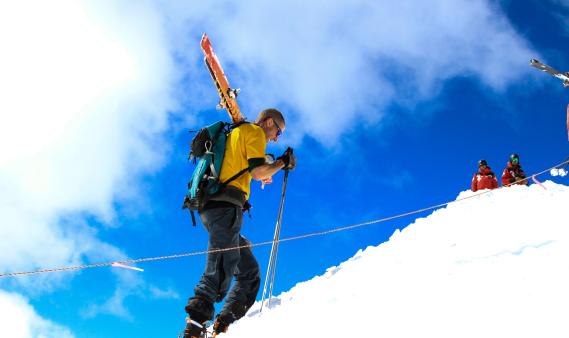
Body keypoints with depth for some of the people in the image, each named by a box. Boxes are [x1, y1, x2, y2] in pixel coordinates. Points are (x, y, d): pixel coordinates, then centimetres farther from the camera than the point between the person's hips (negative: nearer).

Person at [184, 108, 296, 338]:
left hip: (212, 207, 10)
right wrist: (283, 163, 8)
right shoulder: (254, 131, 5)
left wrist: (261, 174, 39)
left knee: (249, 272, 9)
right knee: (219, 275, -18)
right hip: (226, 207, -10)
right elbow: (257, 171, -8)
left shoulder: (236, 133, 32)